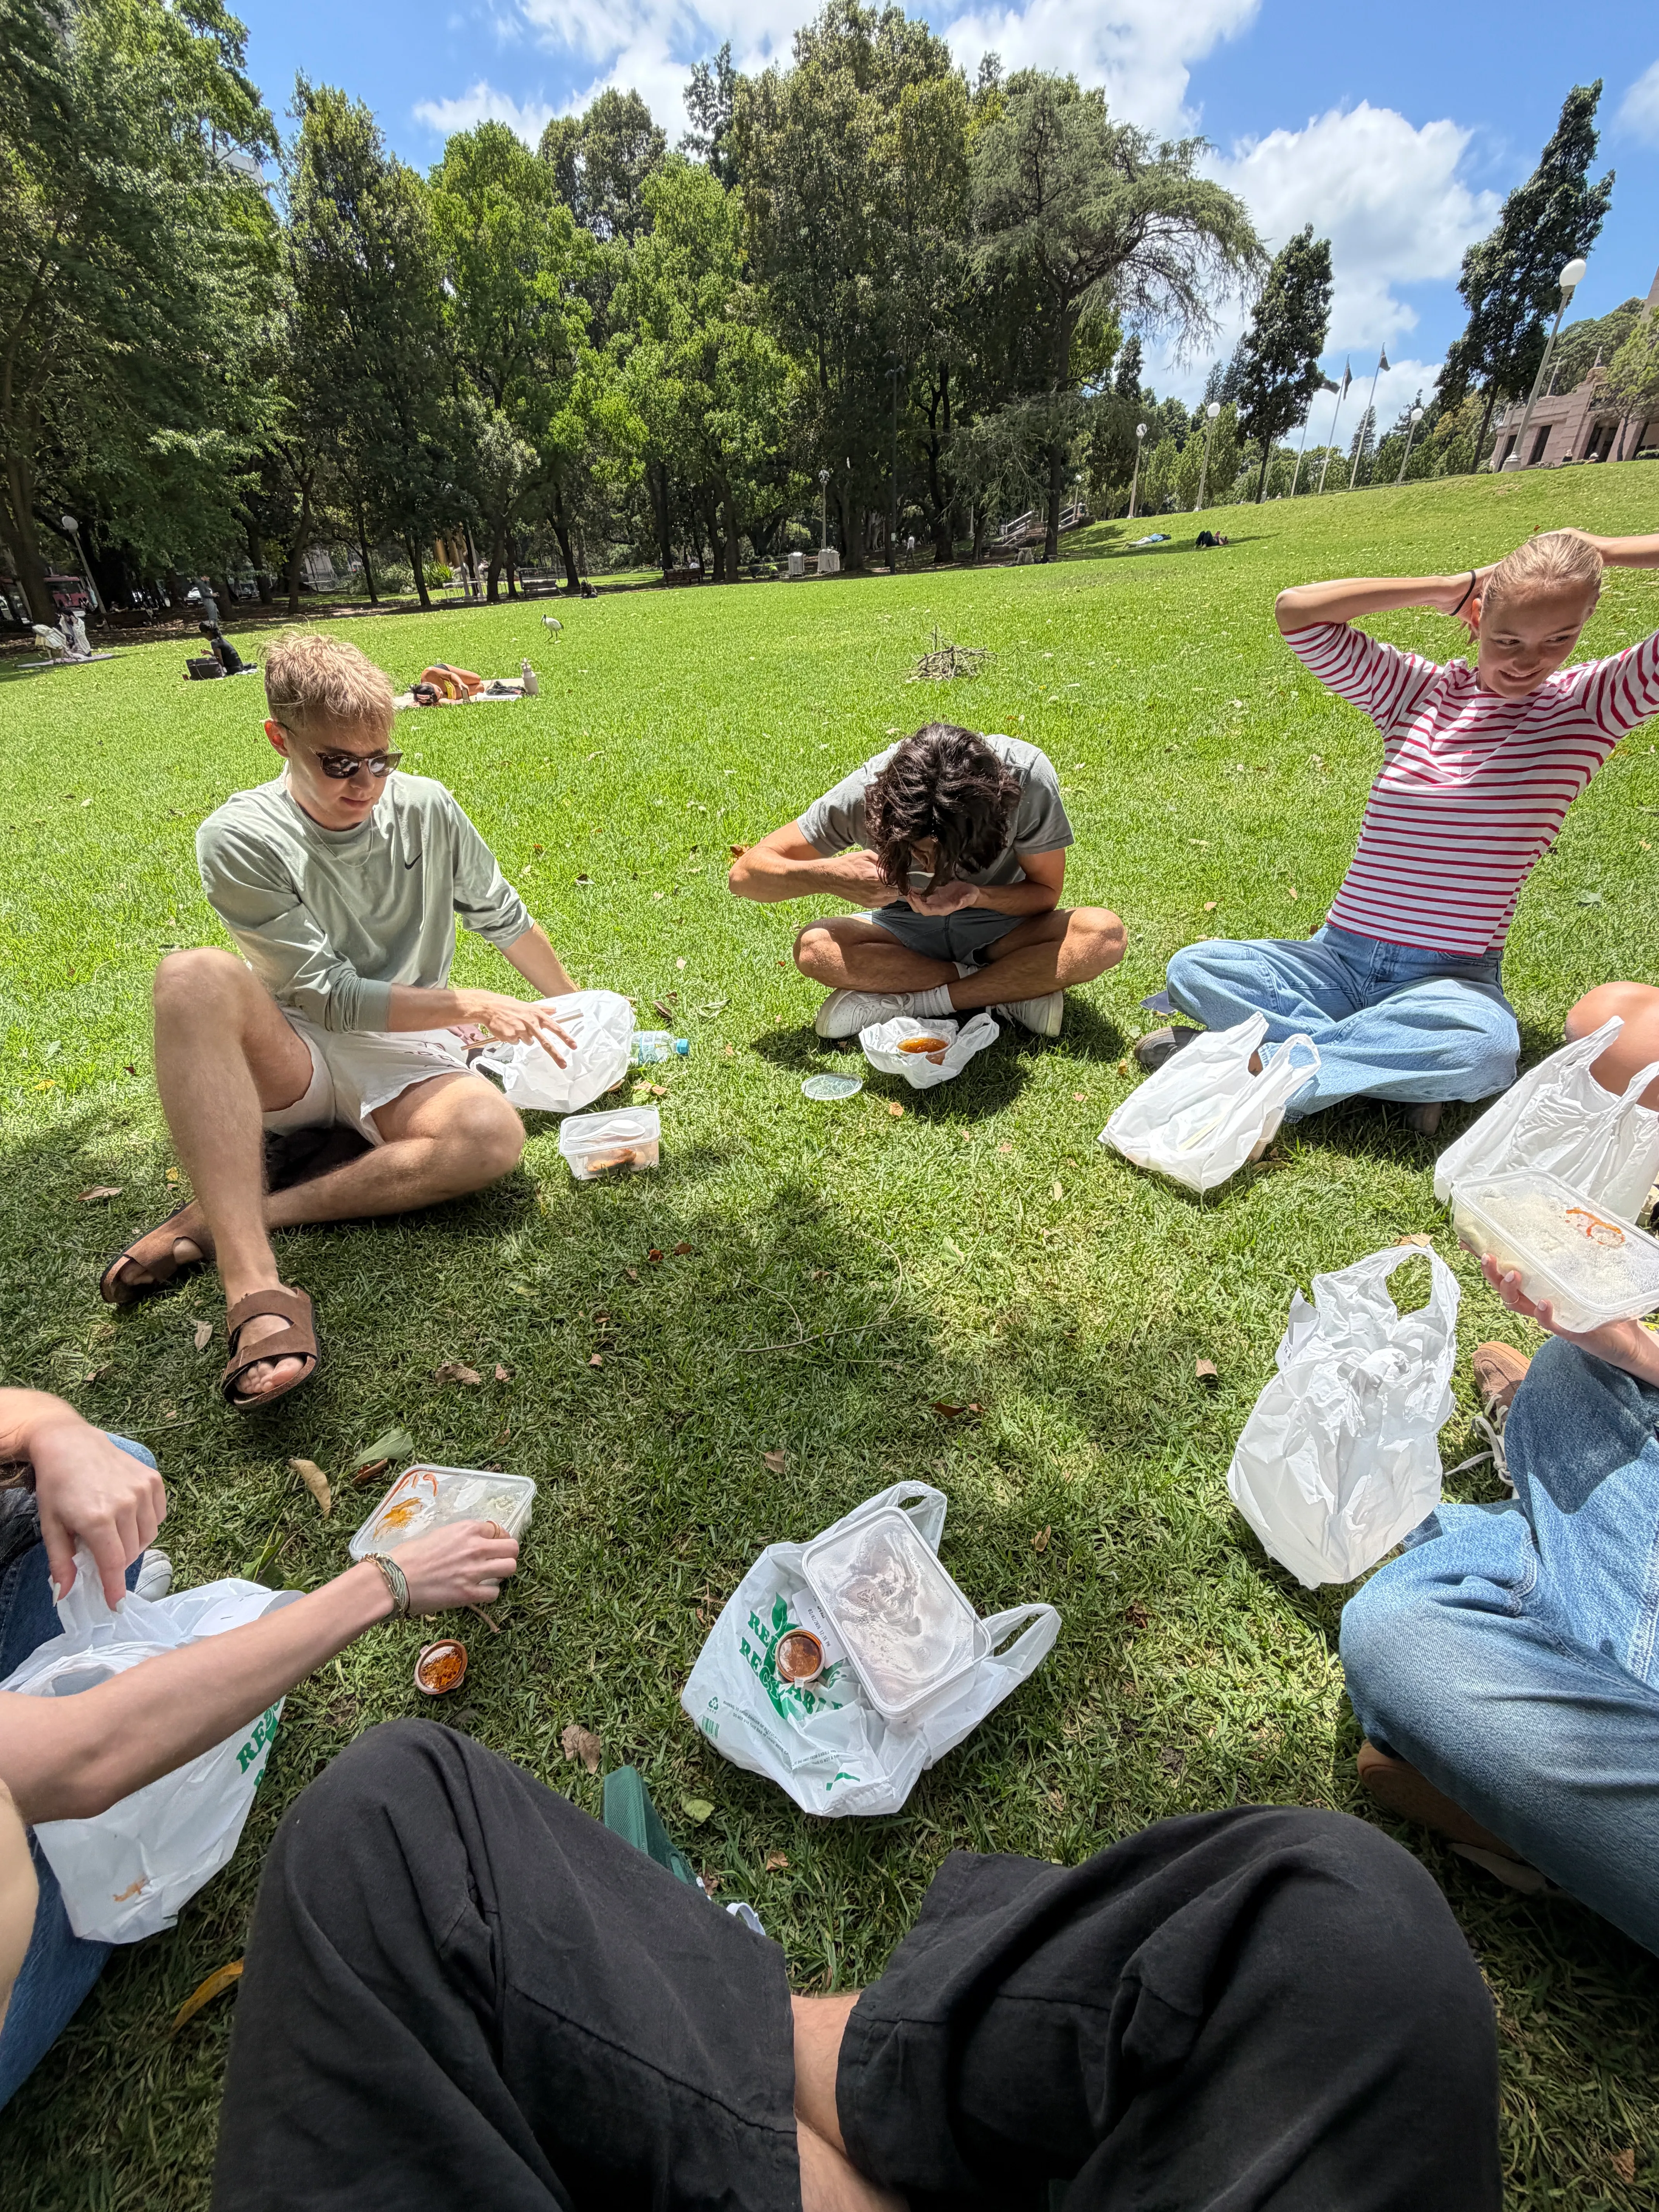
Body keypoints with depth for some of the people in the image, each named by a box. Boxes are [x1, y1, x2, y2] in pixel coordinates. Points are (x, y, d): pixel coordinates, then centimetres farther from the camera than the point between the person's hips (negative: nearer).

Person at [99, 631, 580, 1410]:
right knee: (195, 977, -34)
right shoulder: (238, 840, -8)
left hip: (406, 1062, 2)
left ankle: (224, 1219, -23)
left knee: (494, 1135, -32)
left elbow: (504, 918, 13)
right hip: (293, 1060, -1)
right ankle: (255, 1288, -42)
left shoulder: (425, 810, 1)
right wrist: (470, 1005, -15)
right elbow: (331, 997, -13)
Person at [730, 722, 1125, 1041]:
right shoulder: (865, 793, -27)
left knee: (1104, 934, -30)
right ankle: (1015, 988, -21)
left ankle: (902, 1000, -24)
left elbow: (1046, 892, -13)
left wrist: (976, 895, -34)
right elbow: (745, 874, -22)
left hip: (999, 920, 0)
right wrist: (830, 875, -42)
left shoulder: (1028, 777, -28)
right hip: (906, 929, 1)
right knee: (815, 949, -30)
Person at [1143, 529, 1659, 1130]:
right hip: (1338, 959, 2)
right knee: (1191, 969, -20)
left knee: (1488, 1047, -38)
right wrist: (1452, 587, -2)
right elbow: (1297, 610, -6)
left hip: (1450, 980, -2)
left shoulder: (1590, 704, 3)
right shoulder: (1416, 689, 6)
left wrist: (1597, 551, -2)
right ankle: (1407, 1066, -17)